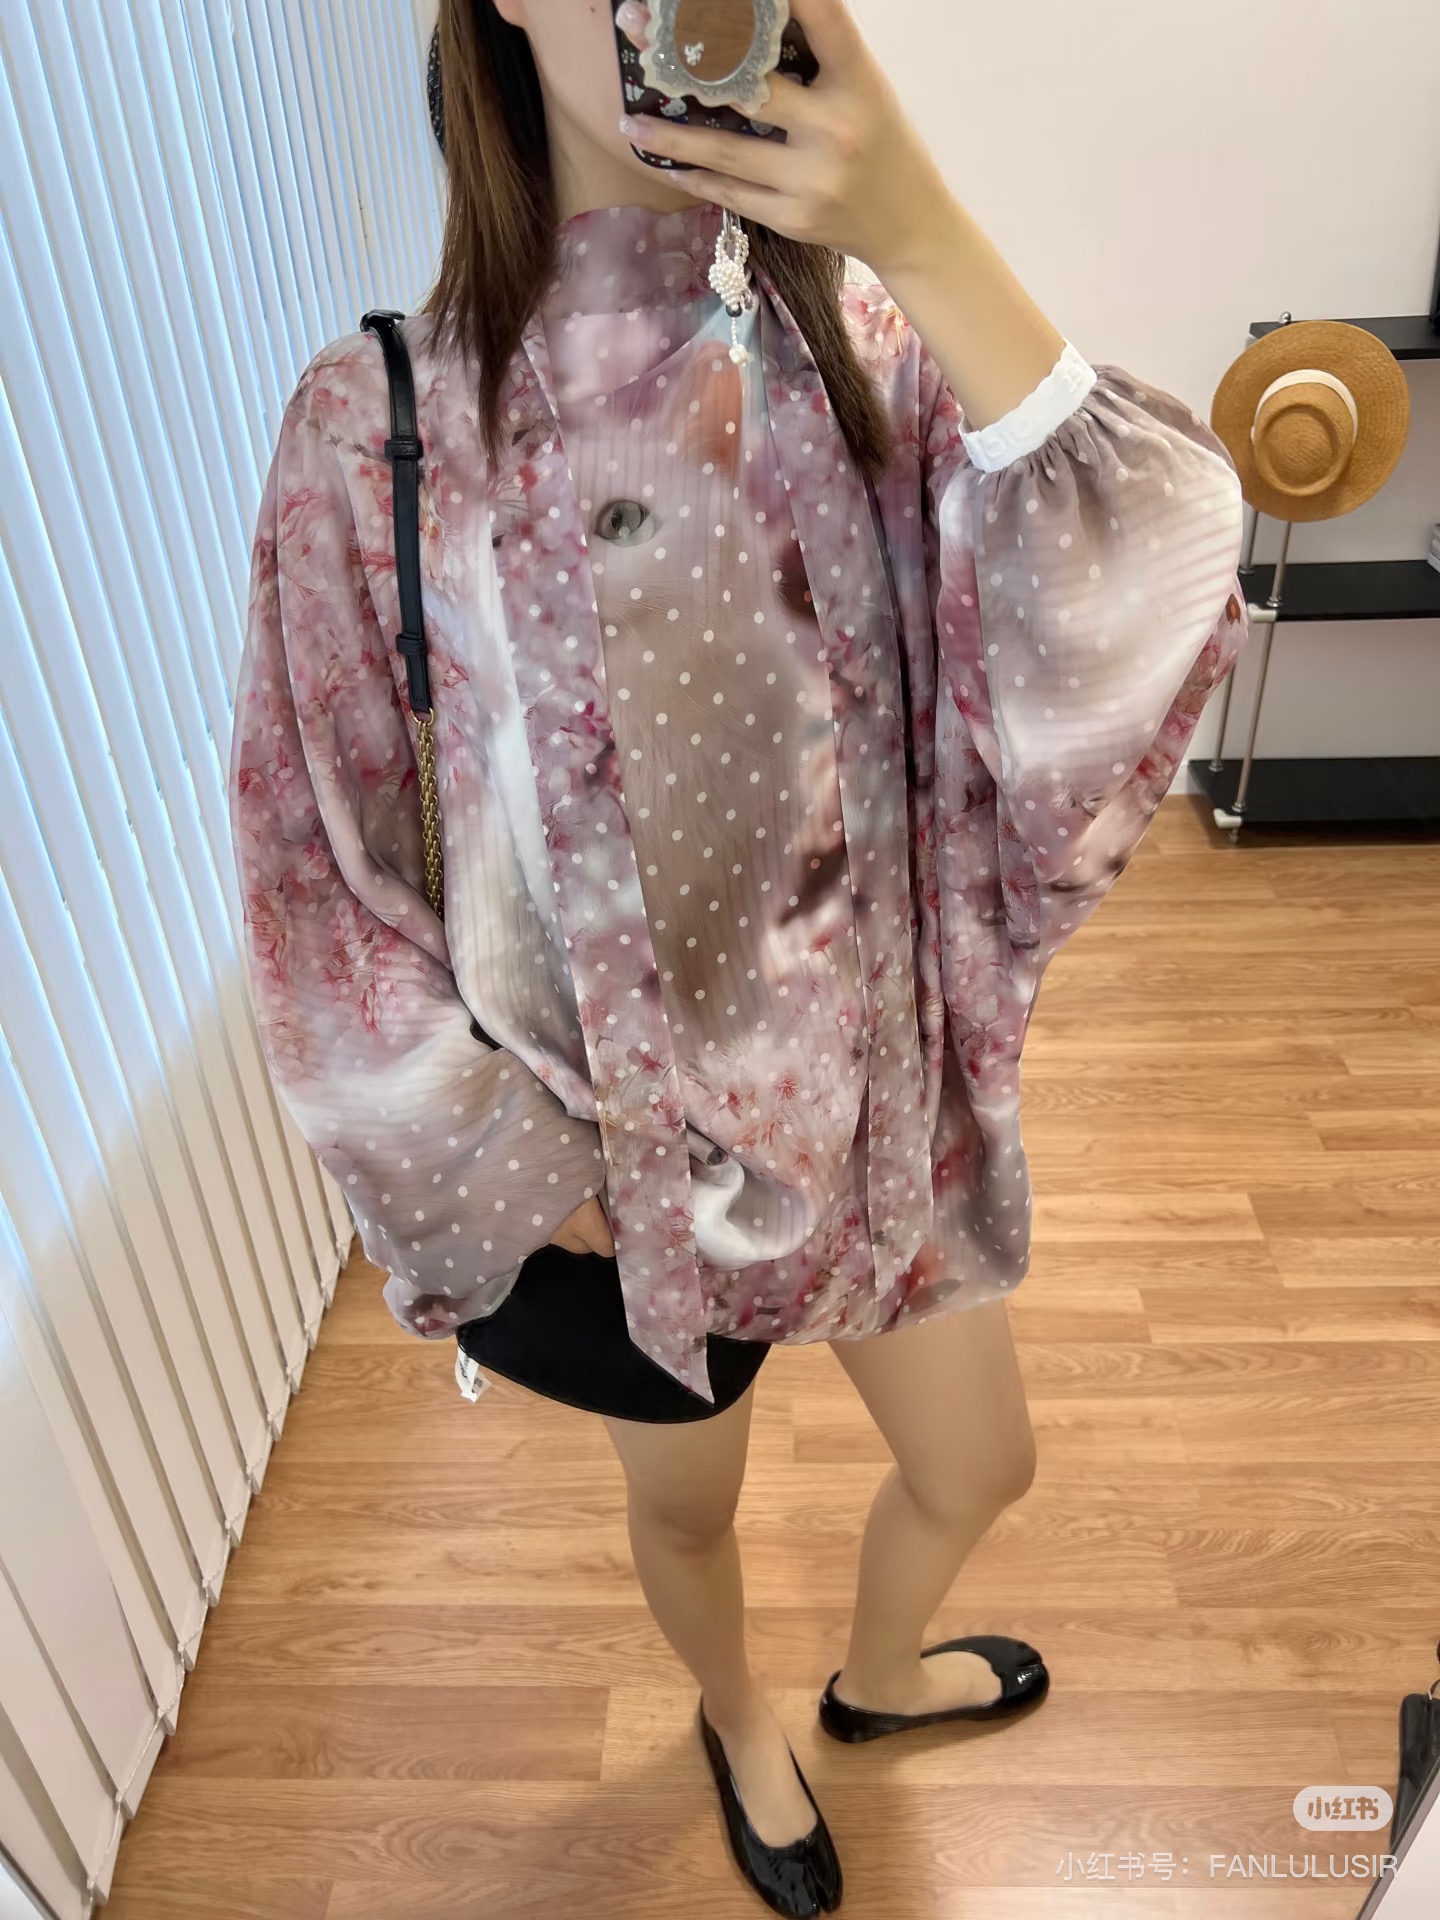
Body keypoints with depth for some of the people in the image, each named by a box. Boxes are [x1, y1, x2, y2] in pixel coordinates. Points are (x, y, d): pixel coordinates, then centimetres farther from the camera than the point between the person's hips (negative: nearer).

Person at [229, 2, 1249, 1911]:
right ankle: (741, 1722, 65)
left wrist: (928, 241, -30)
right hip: (624, 1135, -2)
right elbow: (319, 873, -11)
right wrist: (528, 1171, -8)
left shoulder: (867, 342, -7)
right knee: (689, 1503, 25)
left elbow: (1128, 617, -22)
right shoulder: (384, 424, -16)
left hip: (881, 1085, 3)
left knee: (979, 1468, 25)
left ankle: (879, 1674, 65)